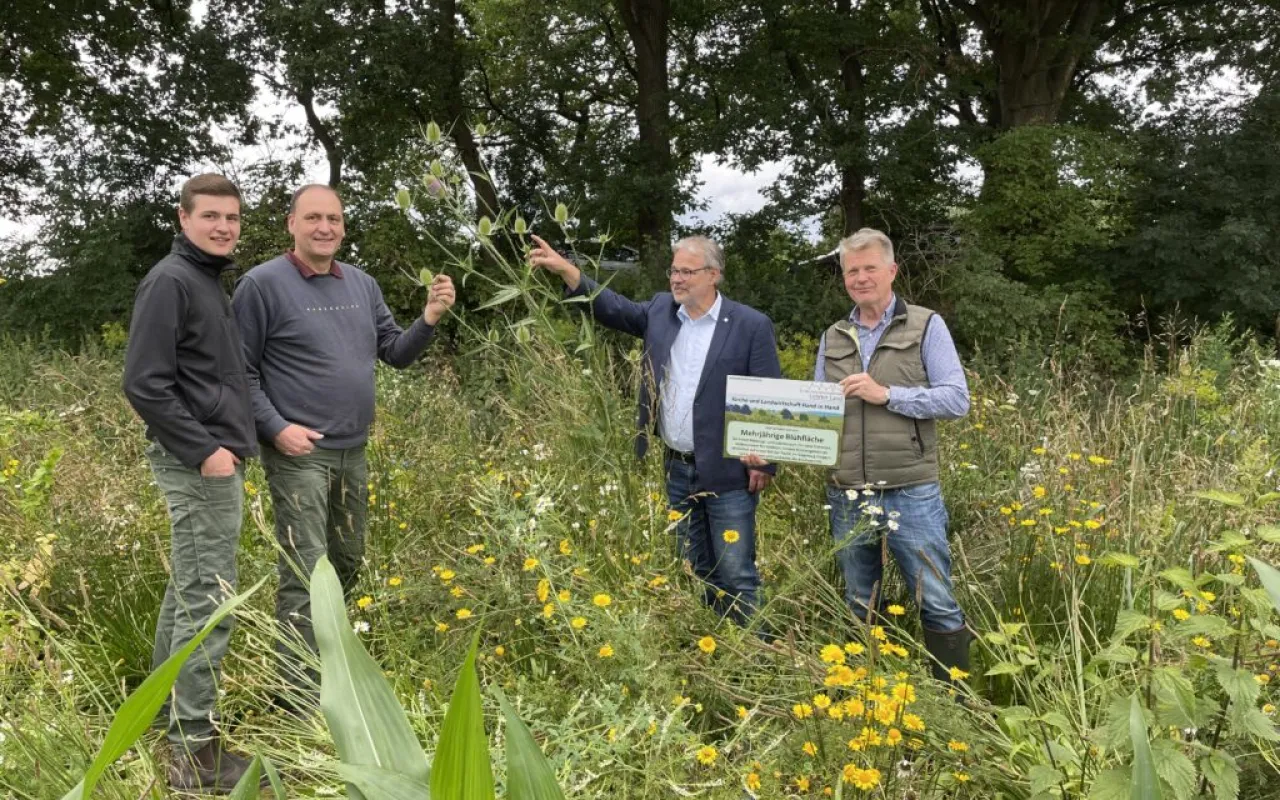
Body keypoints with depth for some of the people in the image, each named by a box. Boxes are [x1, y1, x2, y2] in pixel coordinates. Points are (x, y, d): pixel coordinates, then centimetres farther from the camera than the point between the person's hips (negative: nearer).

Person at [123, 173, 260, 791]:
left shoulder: (208, 280, 17)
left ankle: (170, 715, 27)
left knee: (187, 591, 15)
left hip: (212, 456, 10)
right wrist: (203, 449, -19)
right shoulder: (171, 281, -12)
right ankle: (195, 751, -1)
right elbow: (143, 383, -18)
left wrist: (226, 442, 13)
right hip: (199, 462, -10)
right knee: (208, 600, -7)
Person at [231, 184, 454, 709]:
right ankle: (300, 696, 1)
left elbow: (396, 353, 11)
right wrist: (275, 428, -17)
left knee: (347, 564, 18)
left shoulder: (362, 284, 9)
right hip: (299, 454, -7)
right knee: (306, 576, -8)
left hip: (352, 452, 7)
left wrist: (429, 319, -7)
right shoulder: (263, 284, -9)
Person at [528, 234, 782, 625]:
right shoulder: (661, 310, 7)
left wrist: (764, 463, -11)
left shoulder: (751, 325, -9)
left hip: (727, 474, -5)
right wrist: (566, 270, -5)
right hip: (676, 470, 5)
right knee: (696, 573, 16)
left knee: (736, 576, 0)